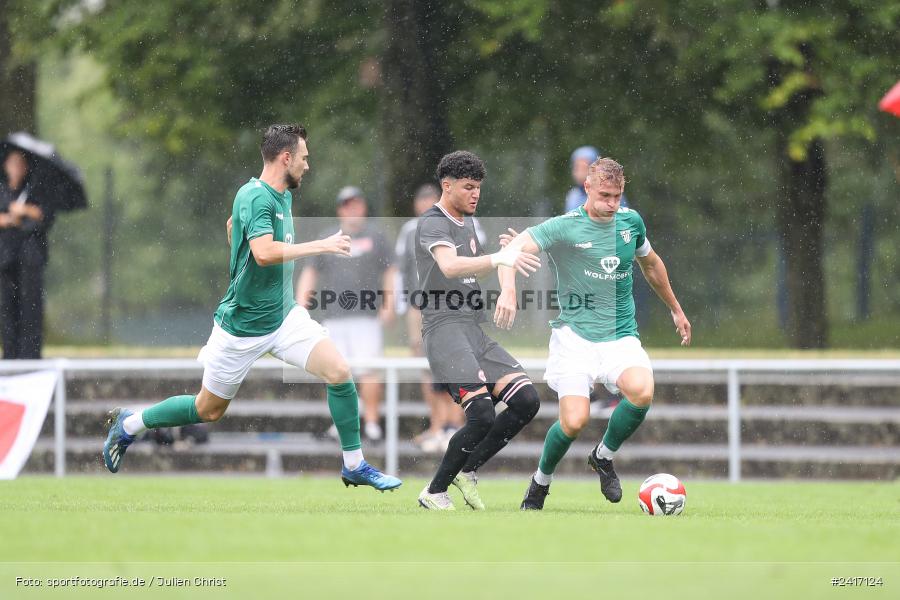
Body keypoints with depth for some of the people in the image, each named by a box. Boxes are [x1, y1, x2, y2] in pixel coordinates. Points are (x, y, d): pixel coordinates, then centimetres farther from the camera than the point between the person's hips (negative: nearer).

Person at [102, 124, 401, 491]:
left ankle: (354, 466, 1)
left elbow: (232, 226, 25)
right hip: (242, 324, -7)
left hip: (284, 315, 7)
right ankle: (128, 424, 30)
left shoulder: (282, 196, 7)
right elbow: (264, 252, -36)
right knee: (208, 410, 8)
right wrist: (321, 246, -30)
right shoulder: (256, 196, -21)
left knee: (339, 372, -11)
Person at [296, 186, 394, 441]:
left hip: (367, 315, -2)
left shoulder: (375, 236, 10)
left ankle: (371, 421, -7)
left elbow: (390, 272, 9)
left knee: (368, 370, -13)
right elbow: (309, 274, 14)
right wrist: (301, 307, 2)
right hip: (333, 316, 2)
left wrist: (389, 305, -3)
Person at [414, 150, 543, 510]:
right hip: (446, 329, -9)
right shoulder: (433, 224, -8)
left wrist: (510, 252, 16)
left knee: (527, 400, -5)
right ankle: (434, 493, -6)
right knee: (482, 414, -22)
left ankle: (467, 471, 6)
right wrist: (498, 259, -42)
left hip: (477, 330, 9)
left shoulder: (467, 223, 21)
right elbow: (449, 266, -28)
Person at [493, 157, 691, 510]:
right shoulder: (565, 227, -9)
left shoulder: (631, 221, 7)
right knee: (574, 421, -19)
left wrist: (676, 309, 35)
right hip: (574, 333, -3)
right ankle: (540, 483, 13)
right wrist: (508, 290, -40)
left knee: (642, 391, -28)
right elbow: (514, 247, -22)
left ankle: (604, 457, 2)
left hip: (621, 336, 3)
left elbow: (650, 264, 26)